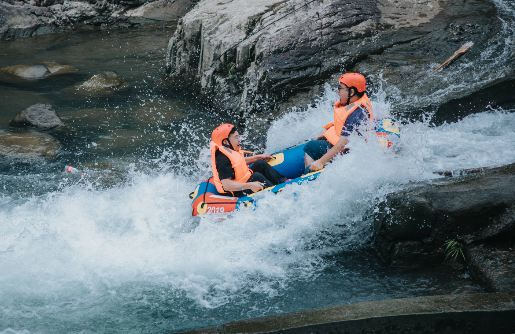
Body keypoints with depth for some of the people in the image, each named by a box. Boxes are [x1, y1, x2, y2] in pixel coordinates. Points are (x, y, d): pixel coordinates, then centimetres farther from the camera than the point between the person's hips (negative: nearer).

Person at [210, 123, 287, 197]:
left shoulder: (232, 150, 3)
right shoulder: (223, 160, -28)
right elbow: (226, 185, -35)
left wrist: (259, 157, 25)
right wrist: (249, 185, -40)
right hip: (236, 193, -11)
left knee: (260, 163, 7)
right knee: (257, 176, -29)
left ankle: (282, 181, 1)